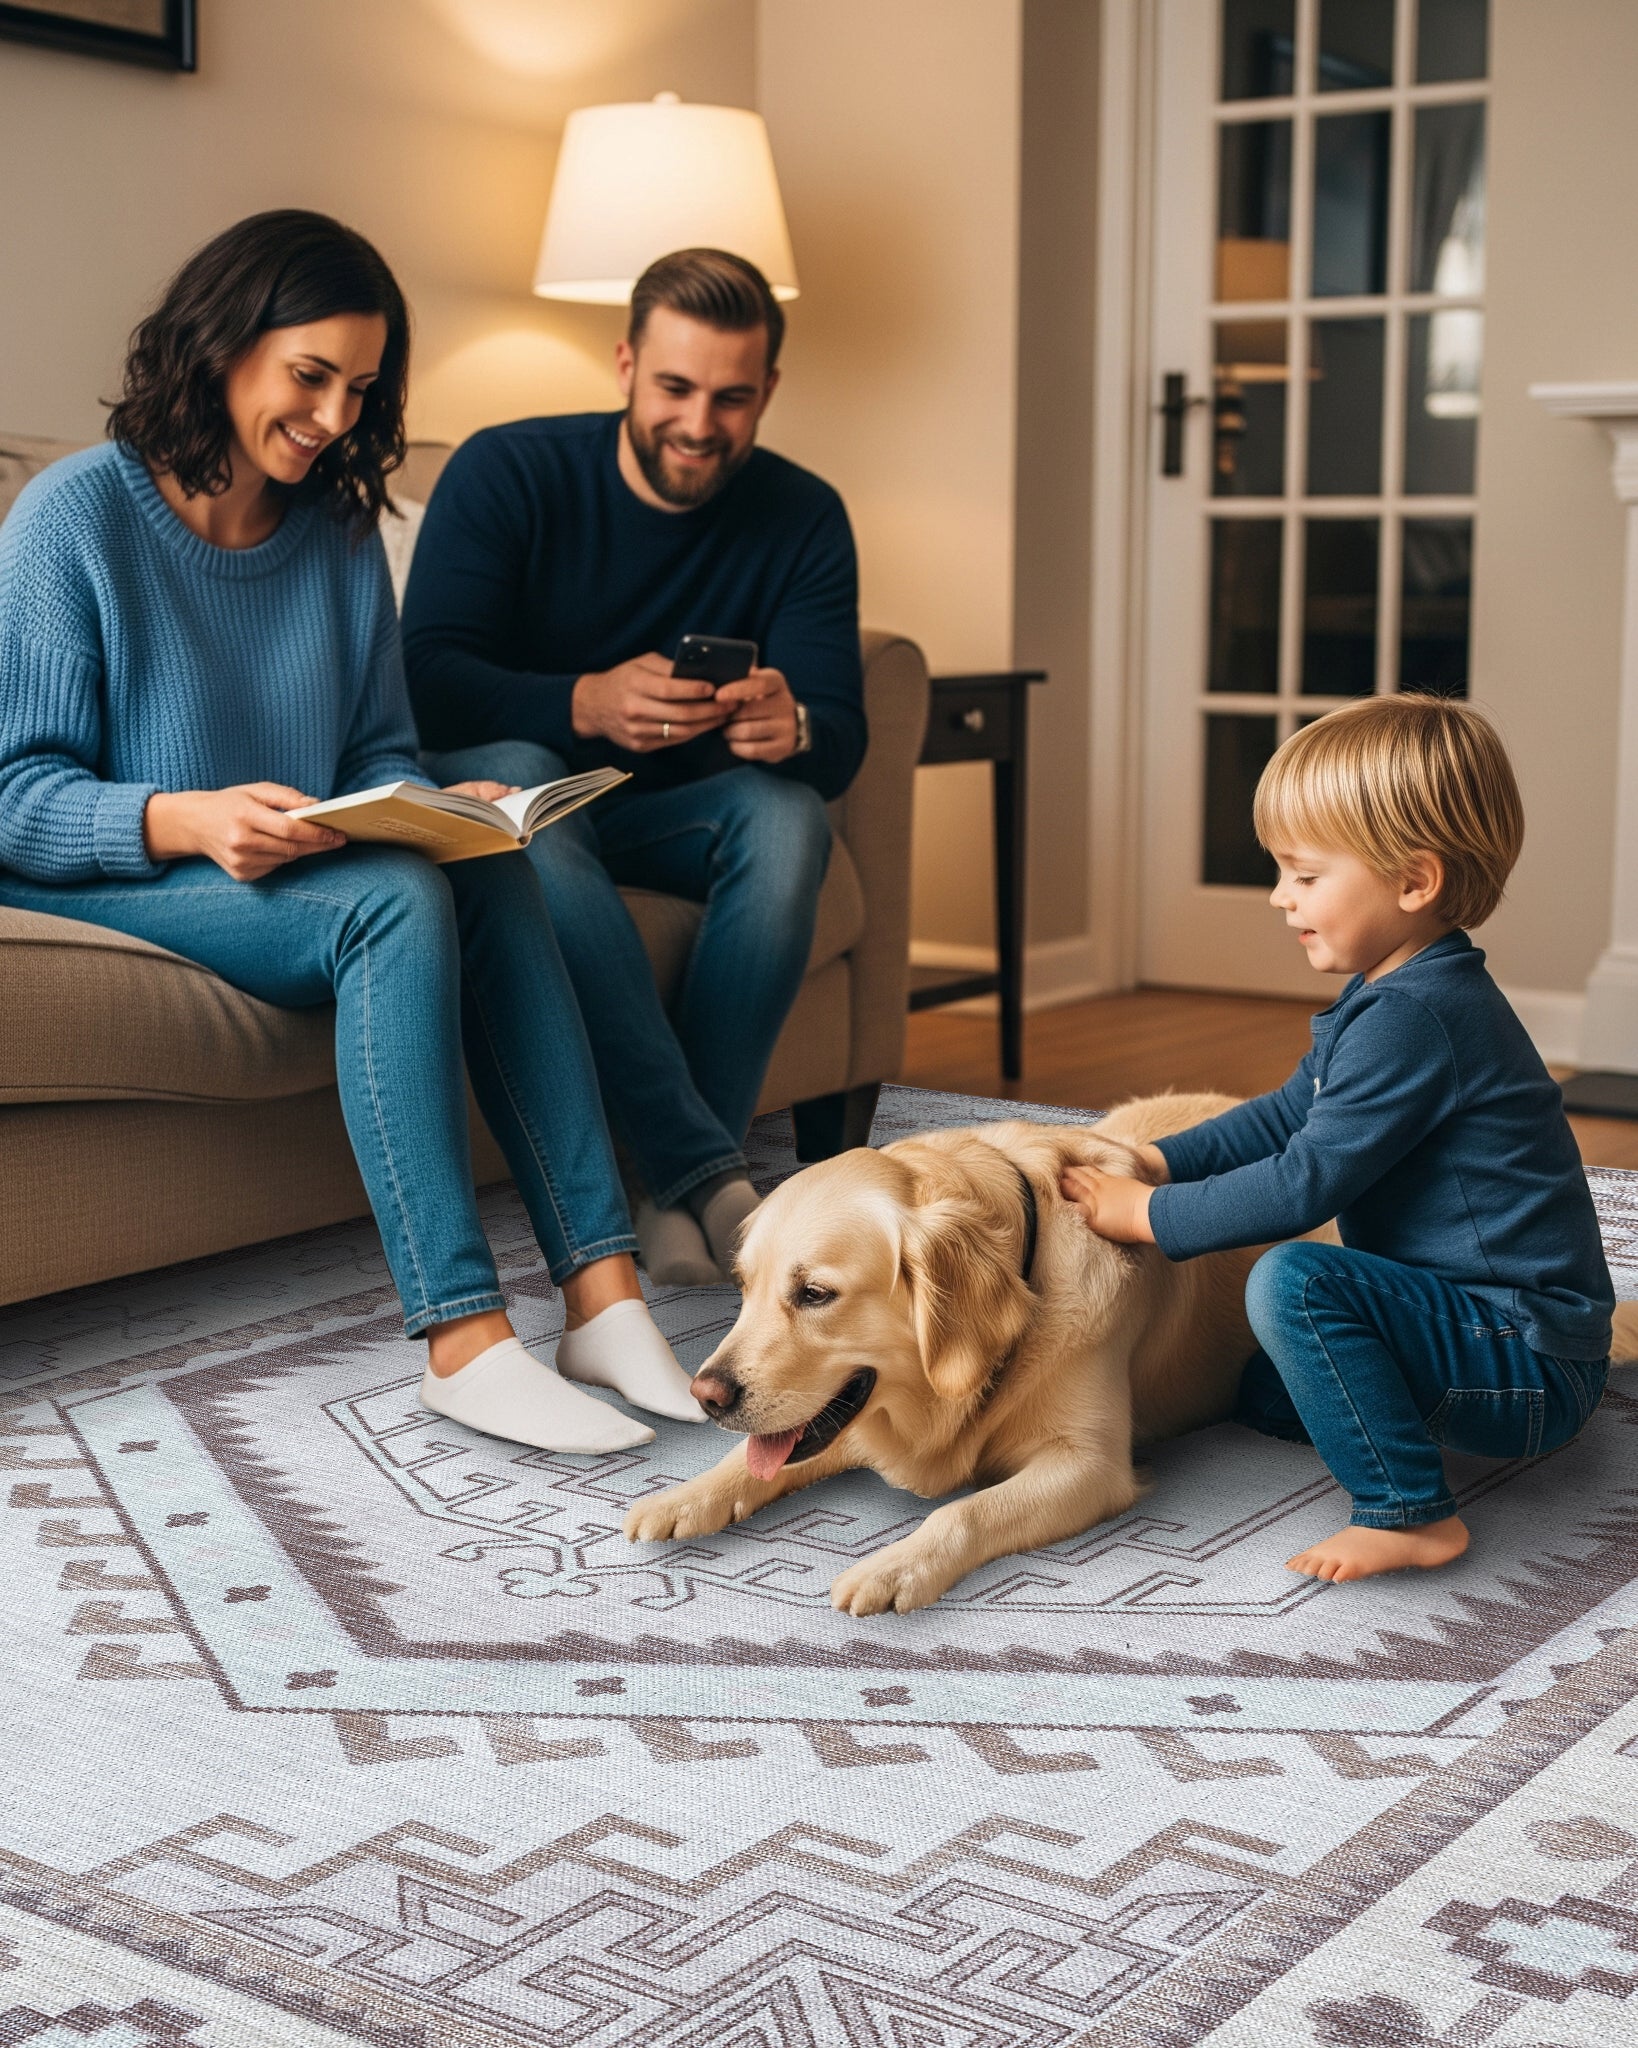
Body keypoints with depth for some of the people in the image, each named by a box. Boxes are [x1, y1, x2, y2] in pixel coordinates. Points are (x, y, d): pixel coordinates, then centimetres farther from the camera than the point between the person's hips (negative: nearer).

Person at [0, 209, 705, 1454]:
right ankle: (462, 1340, -37)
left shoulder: (340, 531, 11)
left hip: (296, 872, 6)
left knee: (496, 876, -24)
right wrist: (186, 820, -30)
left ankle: (603, 1293, -30)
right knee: (397, 903, -32)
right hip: (101, 880, -6)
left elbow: (382, 750, 12)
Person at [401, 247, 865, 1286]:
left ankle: (680, 1192, -31)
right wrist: (588, 703, -40)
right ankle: (711, 1172, -43)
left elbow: (841, 741, -11)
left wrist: (794, 728, -37)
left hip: (670, 814, 3)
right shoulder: (505, 474, -10)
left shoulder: (803, 519, -3)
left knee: (787, 812, -29)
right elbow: (426, 678, -21)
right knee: (512, 774, -37)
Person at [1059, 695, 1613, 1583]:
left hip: (1531, 1366, -11)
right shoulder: (1392, 995, 10)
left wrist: (1150, 1215, -13)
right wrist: (1154, 1160, 7)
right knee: (1265, 1394, 20)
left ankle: (1410, 1513, -19)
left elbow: (1305, 1184, -24)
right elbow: (1289, 1114, 19)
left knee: (1292, 1282, -28)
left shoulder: (1412, 1018, -24)